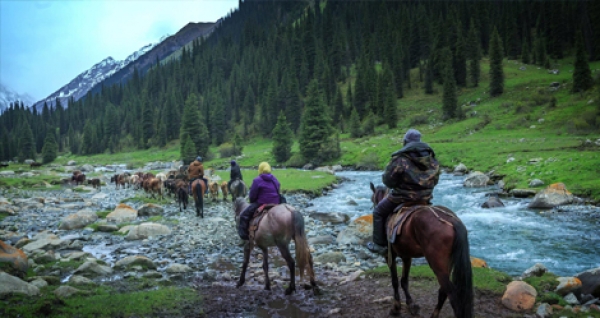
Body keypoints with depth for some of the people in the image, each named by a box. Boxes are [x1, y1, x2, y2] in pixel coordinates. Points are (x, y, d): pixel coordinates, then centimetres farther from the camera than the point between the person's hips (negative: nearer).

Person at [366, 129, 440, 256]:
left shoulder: (400, 158, -16)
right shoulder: (432, 158, 4)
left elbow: (388, 180, -12)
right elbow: (435, 179, 12)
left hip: (402, 197, -5)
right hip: (425, 198, 6)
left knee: (379, 212, 16)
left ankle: (380, 244, 15)